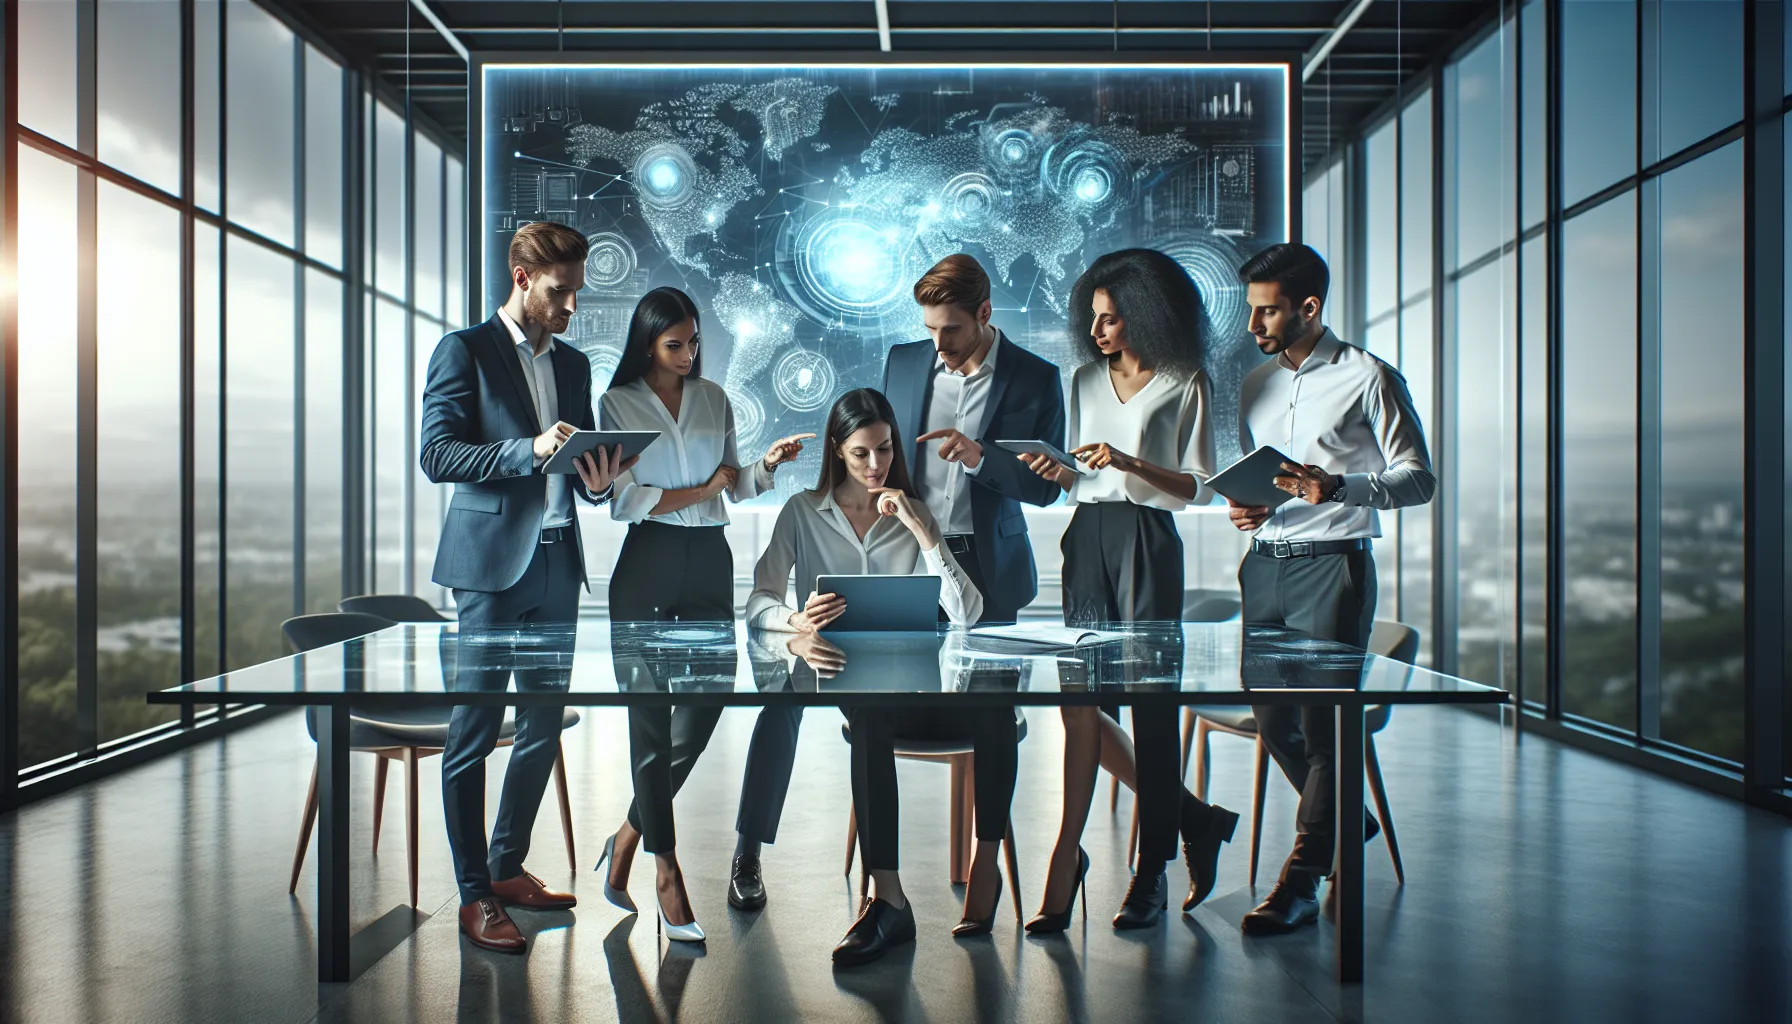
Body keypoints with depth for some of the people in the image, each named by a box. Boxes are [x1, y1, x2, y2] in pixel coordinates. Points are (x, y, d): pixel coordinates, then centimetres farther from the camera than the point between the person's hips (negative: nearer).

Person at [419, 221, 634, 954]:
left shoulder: (573, 364, 16)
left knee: (544, 725, 11)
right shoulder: (465, 350, -3)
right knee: (474, 730, -1)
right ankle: (474, 896, 8)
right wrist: (530, 450, -23)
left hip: (557, 563, 7)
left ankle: (508, 868, 25)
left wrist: (599, 481, -5)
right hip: (491, 563, -7)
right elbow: (436, 455, -12)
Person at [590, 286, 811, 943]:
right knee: (652, 716, -1)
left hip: (709, 562, 4)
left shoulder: (714, 398, 13)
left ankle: (628, 836, 21)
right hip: (647, 565, -4)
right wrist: (703, 490, -5)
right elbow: (622, 500, -5)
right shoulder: (617, 404, 1)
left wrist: (768, 464, -4)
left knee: (702, 710, 1)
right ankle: (665, 869, 8)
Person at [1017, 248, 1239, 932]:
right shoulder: (1086, 380, 15)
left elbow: (1199, 487, -3)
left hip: (1146, 543, -5)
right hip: (1086, 538, 5)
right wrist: (1059, 472, -3)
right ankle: (1194, 818, 13)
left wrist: (1129, 463, -16)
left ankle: (1151, 873, 8)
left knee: (1149, 701, -3)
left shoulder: (1183, 384, 1)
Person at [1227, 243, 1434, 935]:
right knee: (1273, 720, 7)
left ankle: (1300, 883, -1)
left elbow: (1419, 479, -6)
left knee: (1324, 721, -8)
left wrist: (1338, 488, -23)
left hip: (1333, 564, -6)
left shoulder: (1368, 378, -3)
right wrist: (1245, 507, 1)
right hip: (1264, 564, 7)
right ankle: (1345, 823, 31)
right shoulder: (1256, 386, 17)